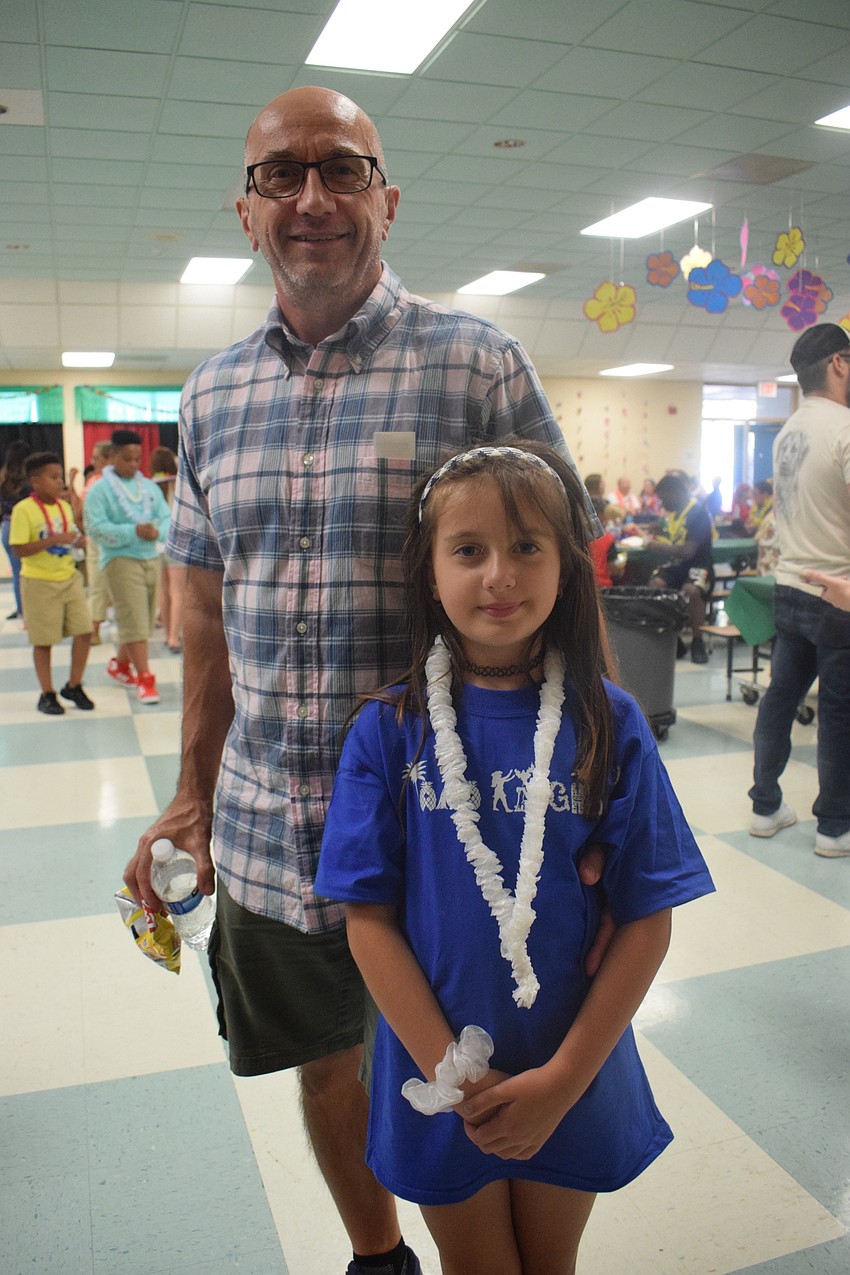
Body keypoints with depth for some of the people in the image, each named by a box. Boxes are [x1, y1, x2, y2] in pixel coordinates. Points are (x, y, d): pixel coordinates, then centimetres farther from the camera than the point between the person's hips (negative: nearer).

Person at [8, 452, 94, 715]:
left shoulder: (65, 506, 8)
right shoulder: (23, 510, -13)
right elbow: (18, 550, -18)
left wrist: (77, 541, -3)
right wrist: (54, 539, -26)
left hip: (69, 578, 6)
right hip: (39, 583, -5)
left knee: (84, 631, 0)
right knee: (44, 641, 5)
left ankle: (73, 686, 18)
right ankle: (47, 695, 19)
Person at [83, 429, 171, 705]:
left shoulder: (150, 487, 12)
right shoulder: (100, 490, -4)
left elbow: (167, 517, 5)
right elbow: (96, 527, -14)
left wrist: (158, 531, -18)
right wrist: (134, 531, -22)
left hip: (151, 558, 6)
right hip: (120, 559, -6)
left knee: (143, 620, 13)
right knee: (134, 621, -10)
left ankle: (120, 664, 35)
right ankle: (144, 679, -7)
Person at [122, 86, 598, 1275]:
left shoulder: (480, 366, -8)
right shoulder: (212, 394, 6)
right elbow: (209, 611, 11)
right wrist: (194, 791, 11)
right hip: (267, 831, 5)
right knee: (325, 1059, 22)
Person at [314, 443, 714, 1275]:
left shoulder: (608, 726, -11)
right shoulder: (389, 730, -12)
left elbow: (647, 919, -9)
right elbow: (370, 919, -10)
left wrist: (563, 1079, -12)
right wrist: (453, 1075, -14)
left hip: (573, 1079, 1)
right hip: (438, 1073, 0)